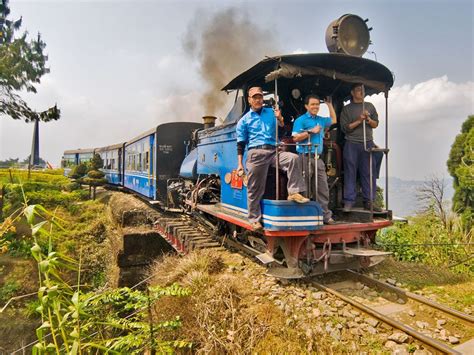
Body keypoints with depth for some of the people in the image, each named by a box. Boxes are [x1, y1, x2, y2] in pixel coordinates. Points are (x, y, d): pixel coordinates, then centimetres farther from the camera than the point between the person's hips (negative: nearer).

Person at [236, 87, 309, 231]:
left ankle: (294, 192, -23)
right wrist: (240, 164, 2)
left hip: (273, 151, 2)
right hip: (256, 153, -1)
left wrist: (280, 119, -13)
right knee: (255, 189, -2)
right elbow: (241, 144, 10)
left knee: (293, 158, -27)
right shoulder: (244, 120, 13)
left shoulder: (271, 113, 18)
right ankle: (254, 219, 9)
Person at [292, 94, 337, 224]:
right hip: (305, 157, -7)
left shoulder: (321, 120, 19)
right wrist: (311, 131, -12)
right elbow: (295, 138, -12)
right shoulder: (301, 120, -2)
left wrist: (330, 104, 32)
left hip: (318, 158, 7)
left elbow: (334, 120, 39)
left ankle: (325, 215, 14)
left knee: (323, 188, 7)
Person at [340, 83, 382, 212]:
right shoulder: (347, 109, 7)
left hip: (368, 143, 3)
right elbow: (345, 128, -2)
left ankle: (369, 201, 8)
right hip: (352, 144, -3)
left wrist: (368, 119, -3)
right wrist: (359, 121, -10)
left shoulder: (370, 106, 18)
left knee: (369, 173, 1)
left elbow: (375, 124, 16)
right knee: (350, 173, -3)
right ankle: (349, 202, 1)